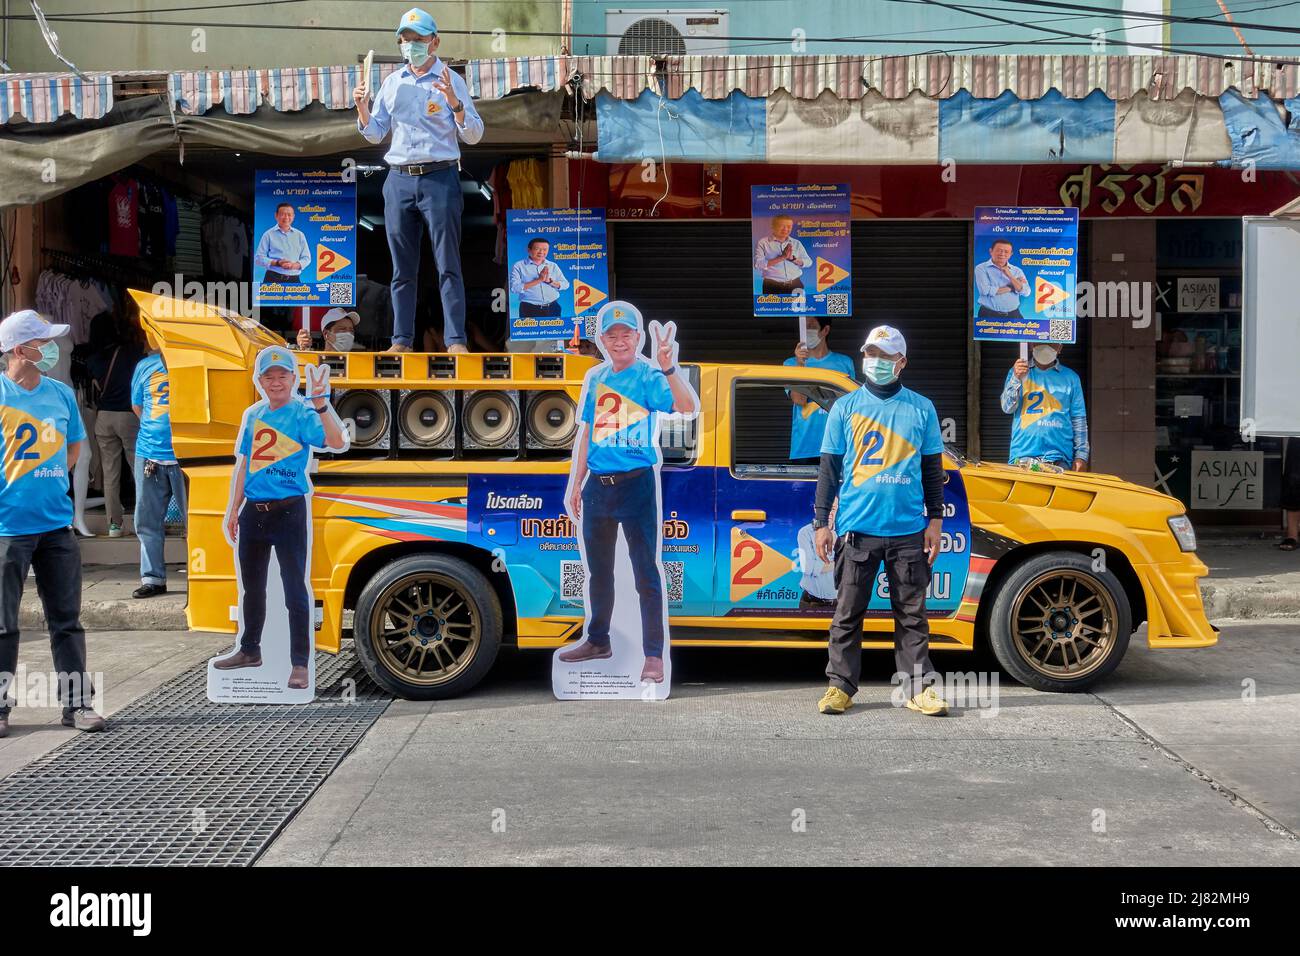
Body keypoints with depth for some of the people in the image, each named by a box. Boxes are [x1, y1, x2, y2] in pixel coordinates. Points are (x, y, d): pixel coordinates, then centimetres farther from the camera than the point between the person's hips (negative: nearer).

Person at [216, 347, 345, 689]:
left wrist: (319, 401, -39)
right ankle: (250, 650, 34)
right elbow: (243, 465, 16)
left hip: (289, 511, -6)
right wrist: (233, 510, 14)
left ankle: (299, 663, 3)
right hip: (253, 511, 6)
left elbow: (337, 443, -28)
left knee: (295, 590, -3)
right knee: (252, 586, 18)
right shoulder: (252, 415, 9)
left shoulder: (303, 413, -9)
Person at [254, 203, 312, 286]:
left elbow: (306, 258, 11)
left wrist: (294, 265, -10)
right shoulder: (269, 235, 5)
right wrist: (277, 263, -13)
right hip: (273, 279, -2)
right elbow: (258, 258, 2)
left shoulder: (299, 235, 14)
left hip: (294, 280, 2)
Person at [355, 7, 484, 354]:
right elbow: (375, 134, 19)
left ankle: (456, 340, -8)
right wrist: (362, 107, 0)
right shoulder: (392, 82, 15)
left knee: (448, 265, -7)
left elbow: (473, 136, -2)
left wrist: (454, 102, -17)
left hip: (439, 178, -4)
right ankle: (402, 340, 9)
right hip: (399, 179, 4)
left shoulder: (451, 81, 3)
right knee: (403, 269, 5)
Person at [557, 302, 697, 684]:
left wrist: (668, 368, -43)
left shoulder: (649, 376, -9)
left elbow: (689, 407, -27)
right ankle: (598, 641, 32)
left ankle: (654, 656, 0)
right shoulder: (594, 377, 10)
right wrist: (575, 483, 15)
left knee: (646, 572, -5)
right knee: (598, 569, 17)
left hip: (636, 482, -6)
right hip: (597, 483, 6)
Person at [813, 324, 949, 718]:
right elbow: (829, 469, 8)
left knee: (912, 613, 4)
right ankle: (840, 686, 11)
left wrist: (935, 519, 6)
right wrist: (821, 522, 3)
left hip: (909, 530, 0)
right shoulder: (845, 408, 7)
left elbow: (932, 470, 12)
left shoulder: (922, 409, 8)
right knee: (848, 612, 4)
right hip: (856, 529, 0)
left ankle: (918, 686, 10)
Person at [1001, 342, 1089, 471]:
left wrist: (1081, 456, 1)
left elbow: (1079, 419, 9)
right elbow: (1007, 408, 1)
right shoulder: (1016, 372, 11)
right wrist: (1016, 379, -15)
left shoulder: (1070, 377, 10)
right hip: (1023, 454, 0)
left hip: (1059, 457, 0)